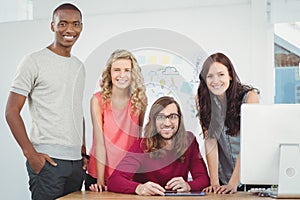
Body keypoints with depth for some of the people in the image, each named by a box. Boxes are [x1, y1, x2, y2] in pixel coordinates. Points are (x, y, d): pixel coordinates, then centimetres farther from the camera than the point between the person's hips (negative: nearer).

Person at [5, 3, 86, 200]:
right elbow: (12, 111, -7)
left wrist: (83, 152, 14)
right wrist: (31, 153, -14)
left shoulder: (79, 66, 14)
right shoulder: (34, 62, -5)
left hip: (76, 162, 6)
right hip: (47, 161, -6)